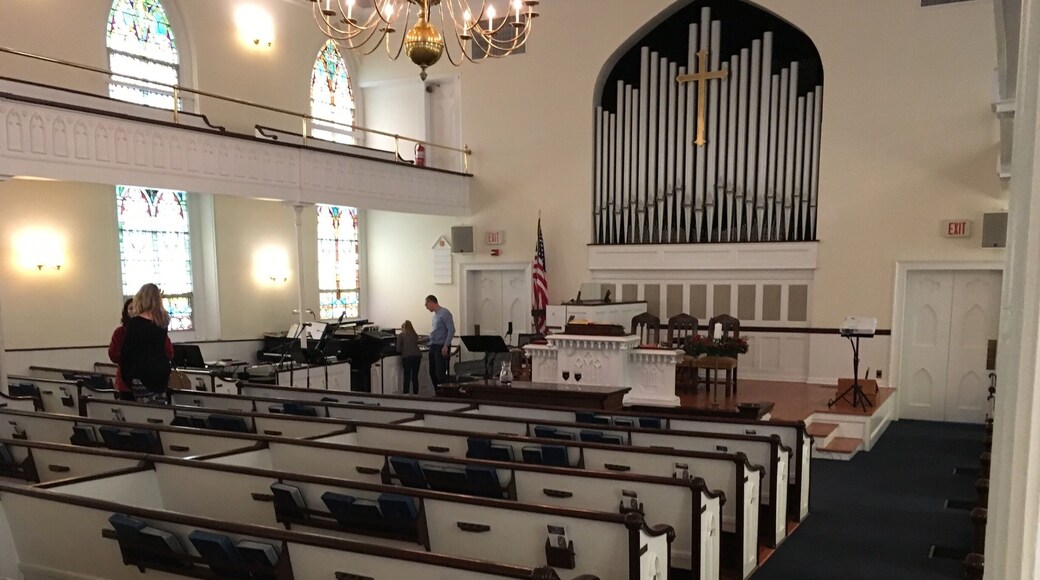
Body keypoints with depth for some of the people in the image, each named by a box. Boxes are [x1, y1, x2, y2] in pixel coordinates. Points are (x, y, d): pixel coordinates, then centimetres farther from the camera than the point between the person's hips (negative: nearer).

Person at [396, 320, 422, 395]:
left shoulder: (401, 335, 10)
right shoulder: (415, 335, 21)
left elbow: (398, 349, 7)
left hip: (407, 357, -4)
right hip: (417, 356, 4)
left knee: (407, 377, -1)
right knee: (415, 377, 10)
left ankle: (406, 394, -9)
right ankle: (416, 394, 11)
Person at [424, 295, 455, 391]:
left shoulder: (444, 313, -9)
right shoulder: (435, 315, 17)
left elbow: (451, 330, -15)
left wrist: (445, 346, -21)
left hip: (441, 347, -9)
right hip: (433, 347, 9)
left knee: (440, 373, -12)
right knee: (433, 372, 10)